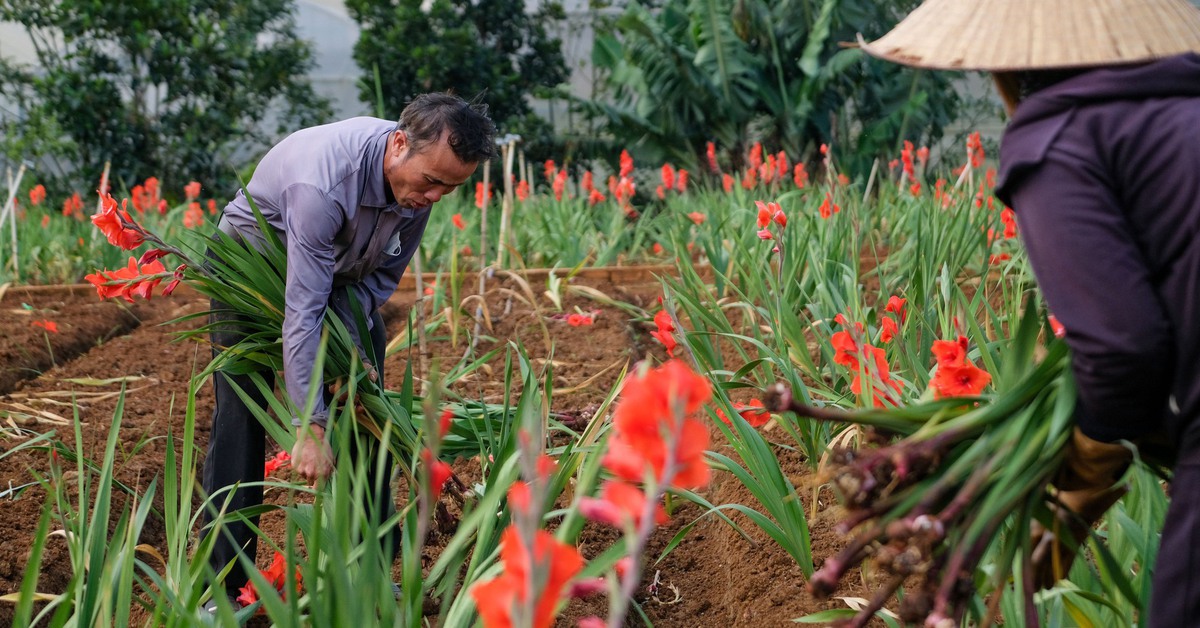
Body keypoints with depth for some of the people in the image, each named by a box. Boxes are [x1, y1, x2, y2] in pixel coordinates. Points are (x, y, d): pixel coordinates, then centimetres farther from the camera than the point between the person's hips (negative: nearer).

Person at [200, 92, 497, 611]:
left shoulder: (420, 181, -21)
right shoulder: (325, 181, -42)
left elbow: (384, 274, -7)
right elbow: (303, 312, -42)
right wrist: (310, 426, -42)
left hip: (346, 269, 6)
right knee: (240, 418, -13)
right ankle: (222, 588, -8)